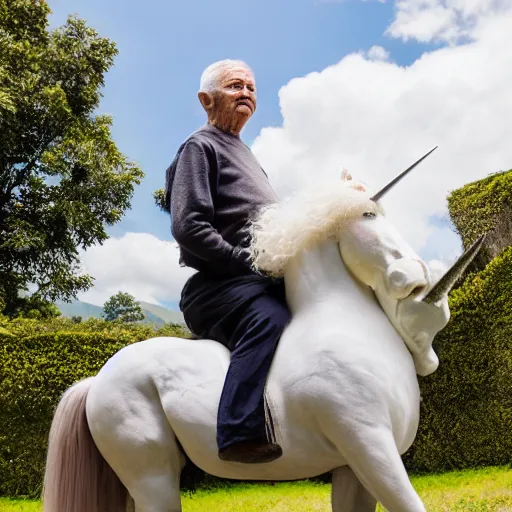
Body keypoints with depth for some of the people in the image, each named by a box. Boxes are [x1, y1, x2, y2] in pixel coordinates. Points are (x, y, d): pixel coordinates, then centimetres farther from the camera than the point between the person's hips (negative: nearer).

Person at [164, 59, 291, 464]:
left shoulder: (247, 157, 29)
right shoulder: (200, 147, 3)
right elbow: (189, 227, -13)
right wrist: (250, 263, -18)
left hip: (265, 282, 9)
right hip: (217, 287, -9)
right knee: (269, 318, -35)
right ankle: (241, 434, -39)